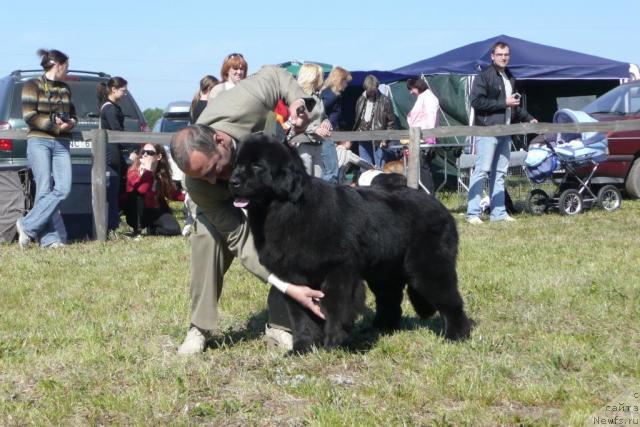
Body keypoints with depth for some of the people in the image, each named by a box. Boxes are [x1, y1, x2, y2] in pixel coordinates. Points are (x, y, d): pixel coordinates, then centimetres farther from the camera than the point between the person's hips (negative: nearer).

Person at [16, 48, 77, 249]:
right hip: (39, 142, -5)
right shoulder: (33, 86, 2)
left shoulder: (65, 89, 20)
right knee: (45, 189, -9)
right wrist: (56, 126, -13)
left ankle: (27, 225, -5)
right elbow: (29, 116, -7)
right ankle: (50, 238, -6)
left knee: (63, 188, -11)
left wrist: (70, 123, 1)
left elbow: (73, 115, 25)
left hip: (61, 144, 5)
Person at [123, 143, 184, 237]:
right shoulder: (134, 171, -20)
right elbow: (143, 190, -38)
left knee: (174, 230, -20)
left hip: (155, 211, 3)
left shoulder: (162, 174, -5)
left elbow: (171, 193, 5)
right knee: (138, 194, -34)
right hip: (136, 215, -3)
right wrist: (148, 170, -39)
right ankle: (137, 230, -21)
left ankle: (151, 228, 11)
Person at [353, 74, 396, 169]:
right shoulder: (361, 100, 11)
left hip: (378, 140, -5)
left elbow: (391, 122, -2)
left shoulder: (385, 101, -3)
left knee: (380, 168, -2)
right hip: (363, 139, 5)